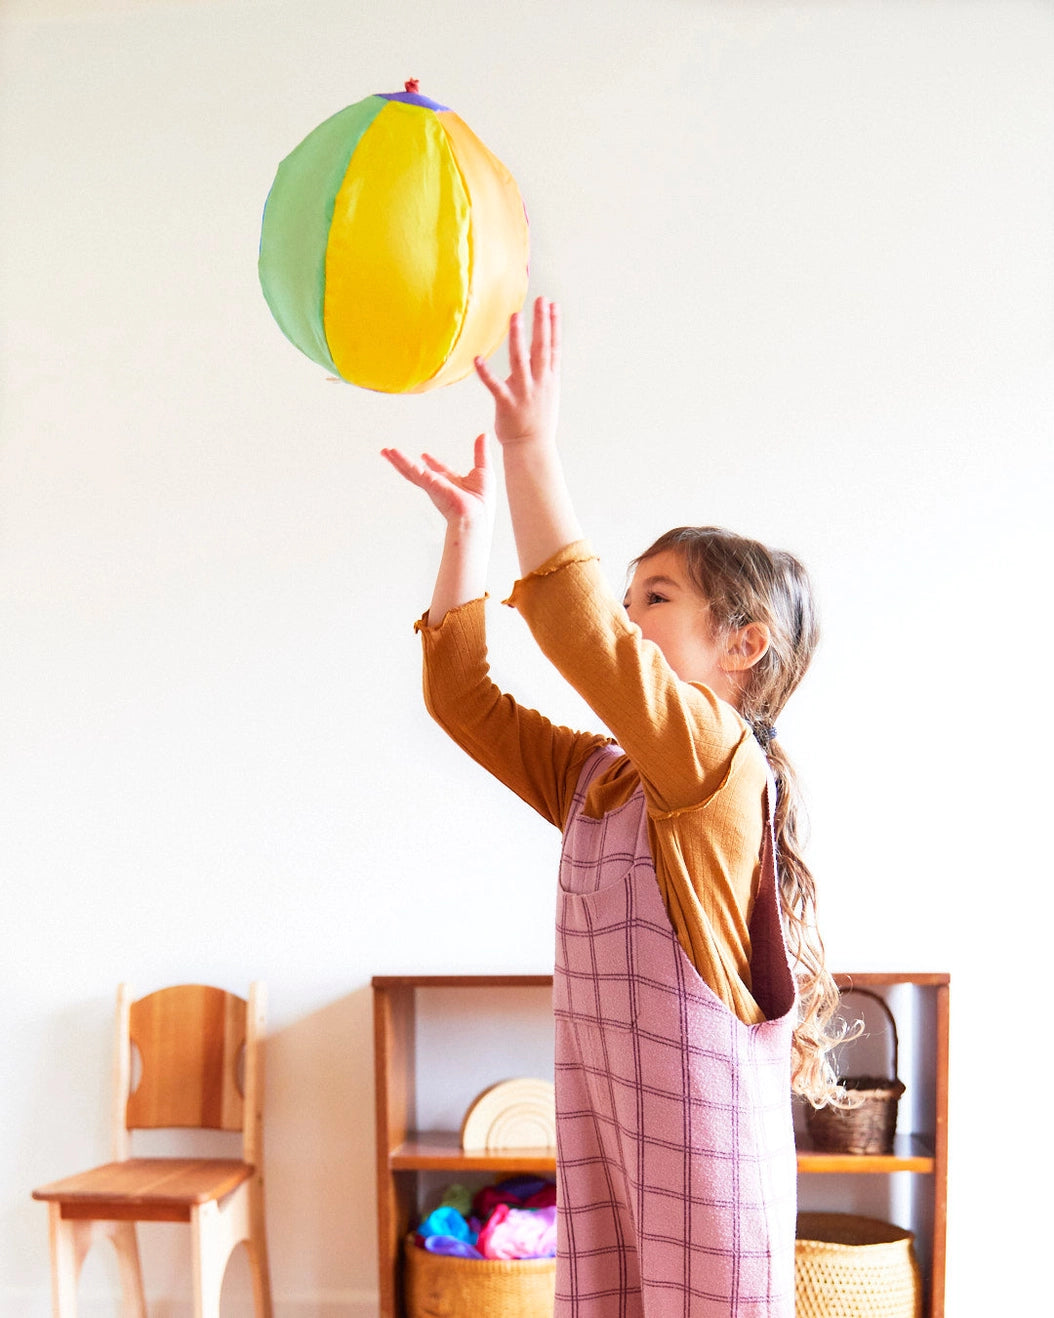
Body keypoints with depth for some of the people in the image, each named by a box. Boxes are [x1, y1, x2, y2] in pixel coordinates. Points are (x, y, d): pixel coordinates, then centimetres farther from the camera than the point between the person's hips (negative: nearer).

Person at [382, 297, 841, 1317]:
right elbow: (463, 697, 13)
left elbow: (584, 633, -26)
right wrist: (467, 523, 7)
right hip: (598, 1123, 8)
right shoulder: (597, 774, 11)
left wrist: (532, 448, -26)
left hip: (706, 1133, -7)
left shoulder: (720, 757, -13)